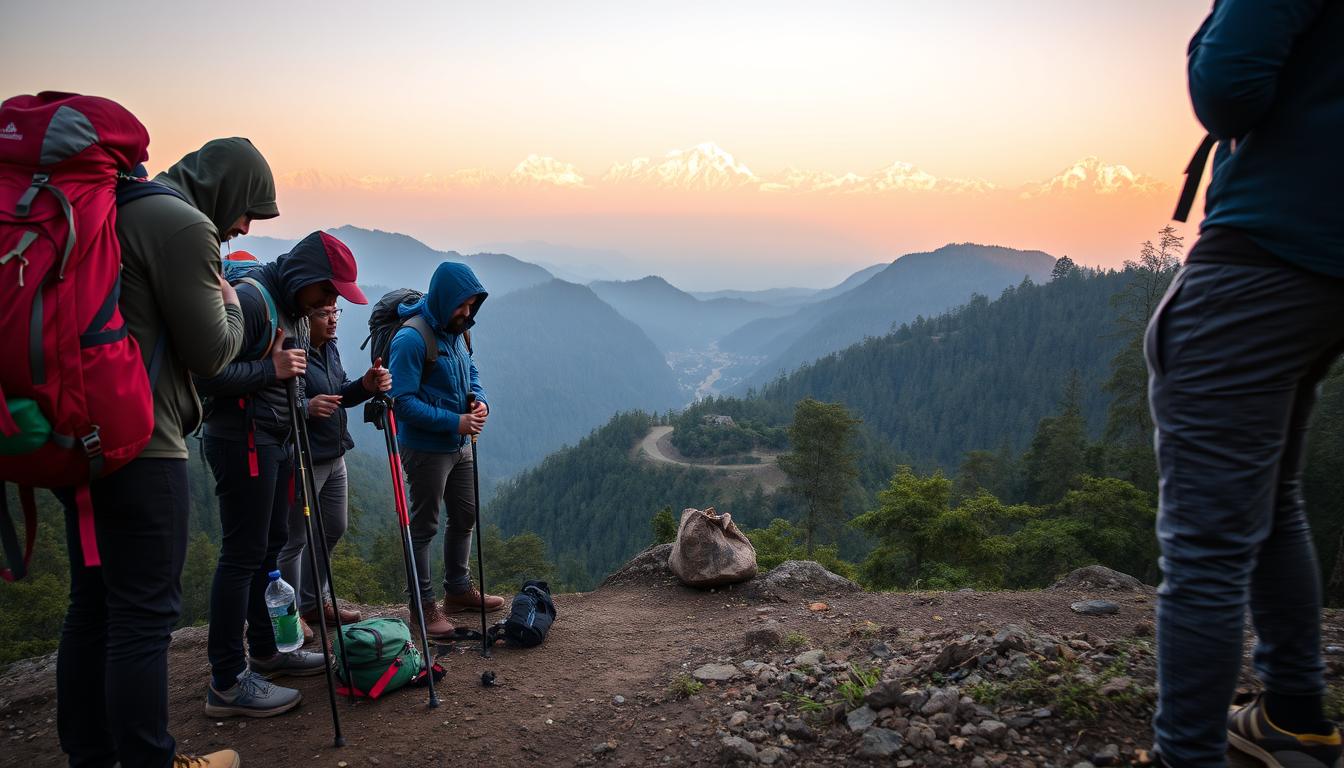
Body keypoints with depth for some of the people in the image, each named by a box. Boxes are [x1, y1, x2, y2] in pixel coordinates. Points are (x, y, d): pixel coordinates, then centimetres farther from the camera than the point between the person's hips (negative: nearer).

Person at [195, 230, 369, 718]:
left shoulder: (296, 311, 15)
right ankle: (226, 683, 0)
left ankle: (265, 652, 28)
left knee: (271, 544, 16)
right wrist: (271, 370, -24)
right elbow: (207, 372, -23)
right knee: (243, 555, -7)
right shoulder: (251, 300, -17)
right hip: (241, 441, -10)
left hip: (275, 440, 10)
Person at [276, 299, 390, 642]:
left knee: (333, 530, 19)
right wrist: (306, 408, -37)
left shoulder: (330, 349, 9)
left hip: (334, 457, 10)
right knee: (296, 539, 1)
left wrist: (366, 385, -5)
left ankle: (314, 602, 35)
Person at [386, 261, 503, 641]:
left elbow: (471, 372, 19)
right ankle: (424, 605, 15)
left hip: (460, 445, 9)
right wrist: (454, 422, -24)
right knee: (423, 526, 3)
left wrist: (480, 401, -4)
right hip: (426, 449, -9)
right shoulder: (411, 339, -21)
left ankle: (459, 588, 35)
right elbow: (402, 401, -24)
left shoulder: (456, 332, 6)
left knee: (465, 516, 18)